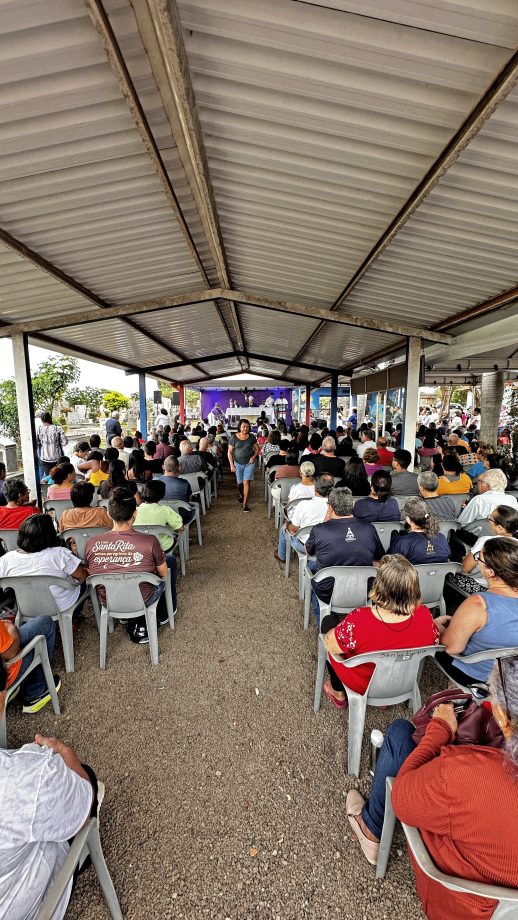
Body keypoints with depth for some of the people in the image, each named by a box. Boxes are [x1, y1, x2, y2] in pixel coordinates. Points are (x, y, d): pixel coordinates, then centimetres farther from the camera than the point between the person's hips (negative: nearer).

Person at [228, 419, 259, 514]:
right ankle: (240, 494, 46)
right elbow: (230, 452, -3)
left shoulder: (251, 437, -2)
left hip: (249, 463, 0)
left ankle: (245, 504, 0)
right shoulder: (234, 437, -6)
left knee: (246, 482, -7)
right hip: (238, 463, 0)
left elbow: (257, 448, 8)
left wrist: (254, 456, -11)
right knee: (239, 483, 13)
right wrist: (231, 465, -9)